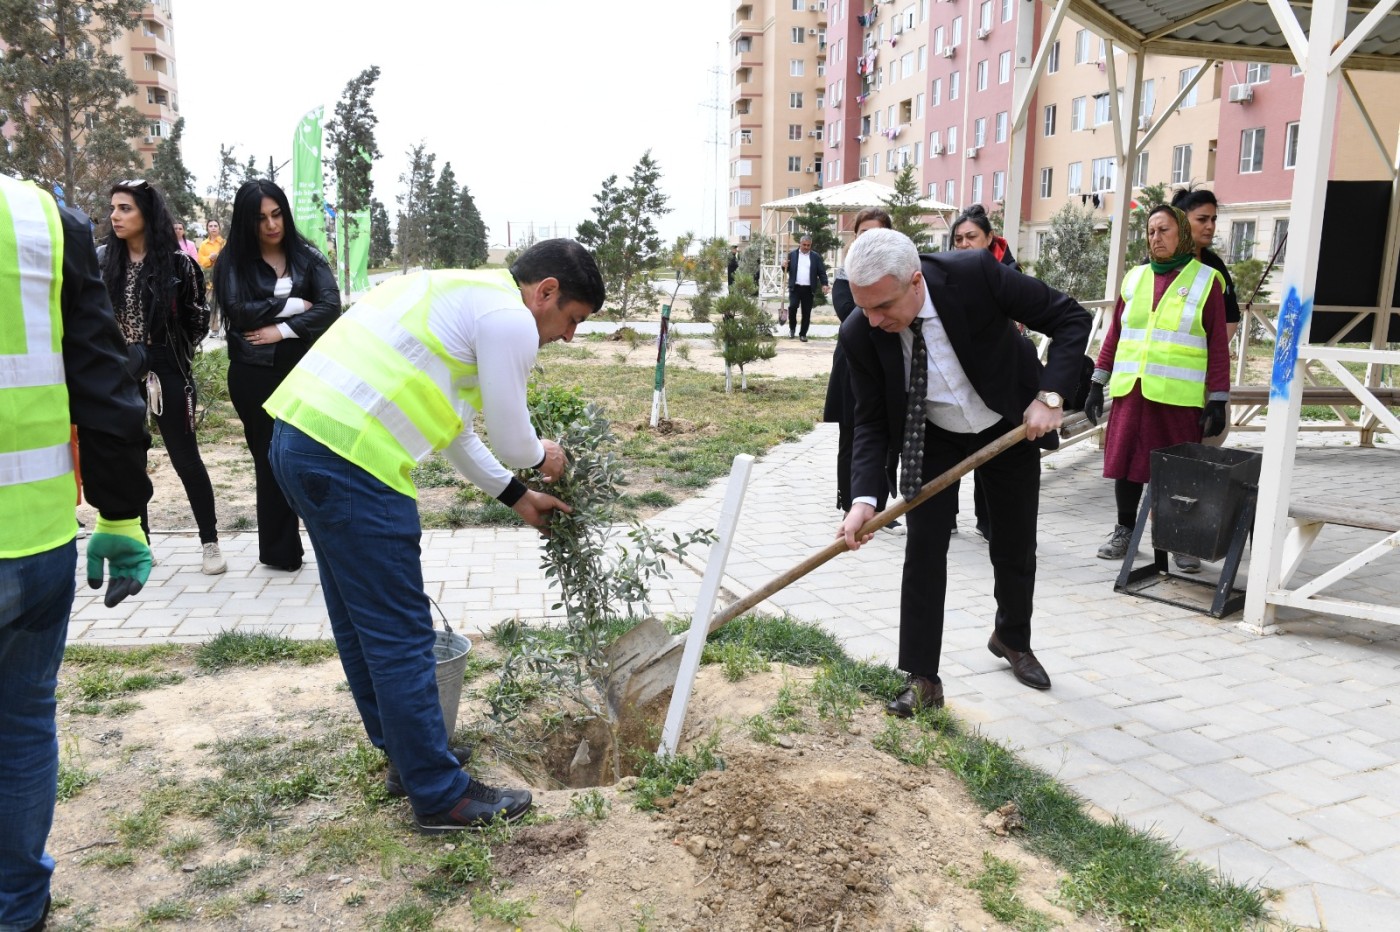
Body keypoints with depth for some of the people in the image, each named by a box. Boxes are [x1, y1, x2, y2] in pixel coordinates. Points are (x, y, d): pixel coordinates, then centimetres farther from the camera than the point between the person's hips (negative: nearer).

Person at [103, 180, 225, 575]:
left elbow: (199, 320, 1)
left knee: (185, 458, 1)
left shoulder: (177, 263, -6)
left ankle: (210, 542, 10)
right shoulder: (105, 262, 4)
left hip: (166, 372, -4)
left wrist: (164, 350, -3)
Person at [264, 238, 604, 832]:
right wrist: (542, 458, 20)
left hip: (299, 435, 11)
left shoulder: (464, 295, 24)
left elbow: (455, 431, 29)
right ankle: (441, 796, 11)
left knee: (362, 623, 20)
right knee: (401, 637, -1)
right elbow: (511, 439, -2)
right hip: (350, 460, -11)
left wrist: (518, 497, 31)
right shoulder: (509, 319, -7)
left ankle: (406, 751, 36)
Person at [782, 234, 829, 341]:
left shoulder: (816, 256, 6)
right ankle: (792, 328, 7)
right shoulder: (792, 254, 6)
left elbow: (821, 272, 4)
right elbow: (788, 269, 10)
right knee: (792, 306, -16)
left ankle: (803, 334, 12)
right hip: (795, 287, -1)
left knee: (806, 312, 2)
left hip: (808, 289, 1)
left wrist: (824, 284, -10)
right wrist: (785, 267, -15)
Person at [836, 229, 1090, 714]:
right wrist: (864, 498, -30)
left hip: (1012, 427, 0)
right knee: (923, 548, -7)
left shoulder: (976, 273, -33)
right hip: (932, 437, 0)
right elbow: (871, 422, -17)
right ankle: (922, 679, 5)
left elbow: (1070, 318, -21)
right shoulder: (860, 333, -26)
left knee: (1015, 548, 13)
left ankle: (1012, 640, 41)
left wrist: (1050, 395, -31)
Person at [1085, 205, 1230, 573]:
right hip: (1130, 391, 3)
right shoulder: (1134, 278, 11)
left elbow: (1218, 347, 0)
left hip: (1179, 397, -3)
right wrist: (1098, 384, 11)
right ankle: (1124, 530, 21)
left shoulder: (1206, 281, 2)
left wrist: (1218, 401, -5)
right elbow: (1114, 334, 15)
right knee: (1126, 461, 6)